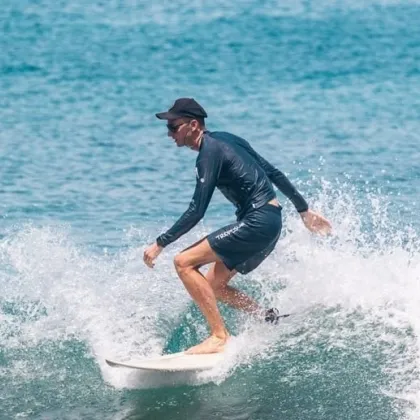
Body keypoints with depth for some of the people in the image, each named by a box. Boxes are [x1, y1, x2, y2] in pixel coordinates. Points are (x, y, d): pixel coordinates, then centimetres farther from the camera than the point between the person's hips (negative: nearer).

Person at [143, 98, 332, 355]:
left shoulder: (210, 152, -12)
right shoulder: (226, 140, 16)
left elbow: (197, 212, -17)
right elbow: (274, 174, 19)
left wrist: (160, 244, -13)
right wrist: (304, 210, 25)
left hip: (257, 222, -10)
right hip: (271, 222, 10)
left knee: (184, 263, -13)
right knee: (213, 285, 15)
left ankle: (220, 336, -18)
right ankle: (271, 319, 10)